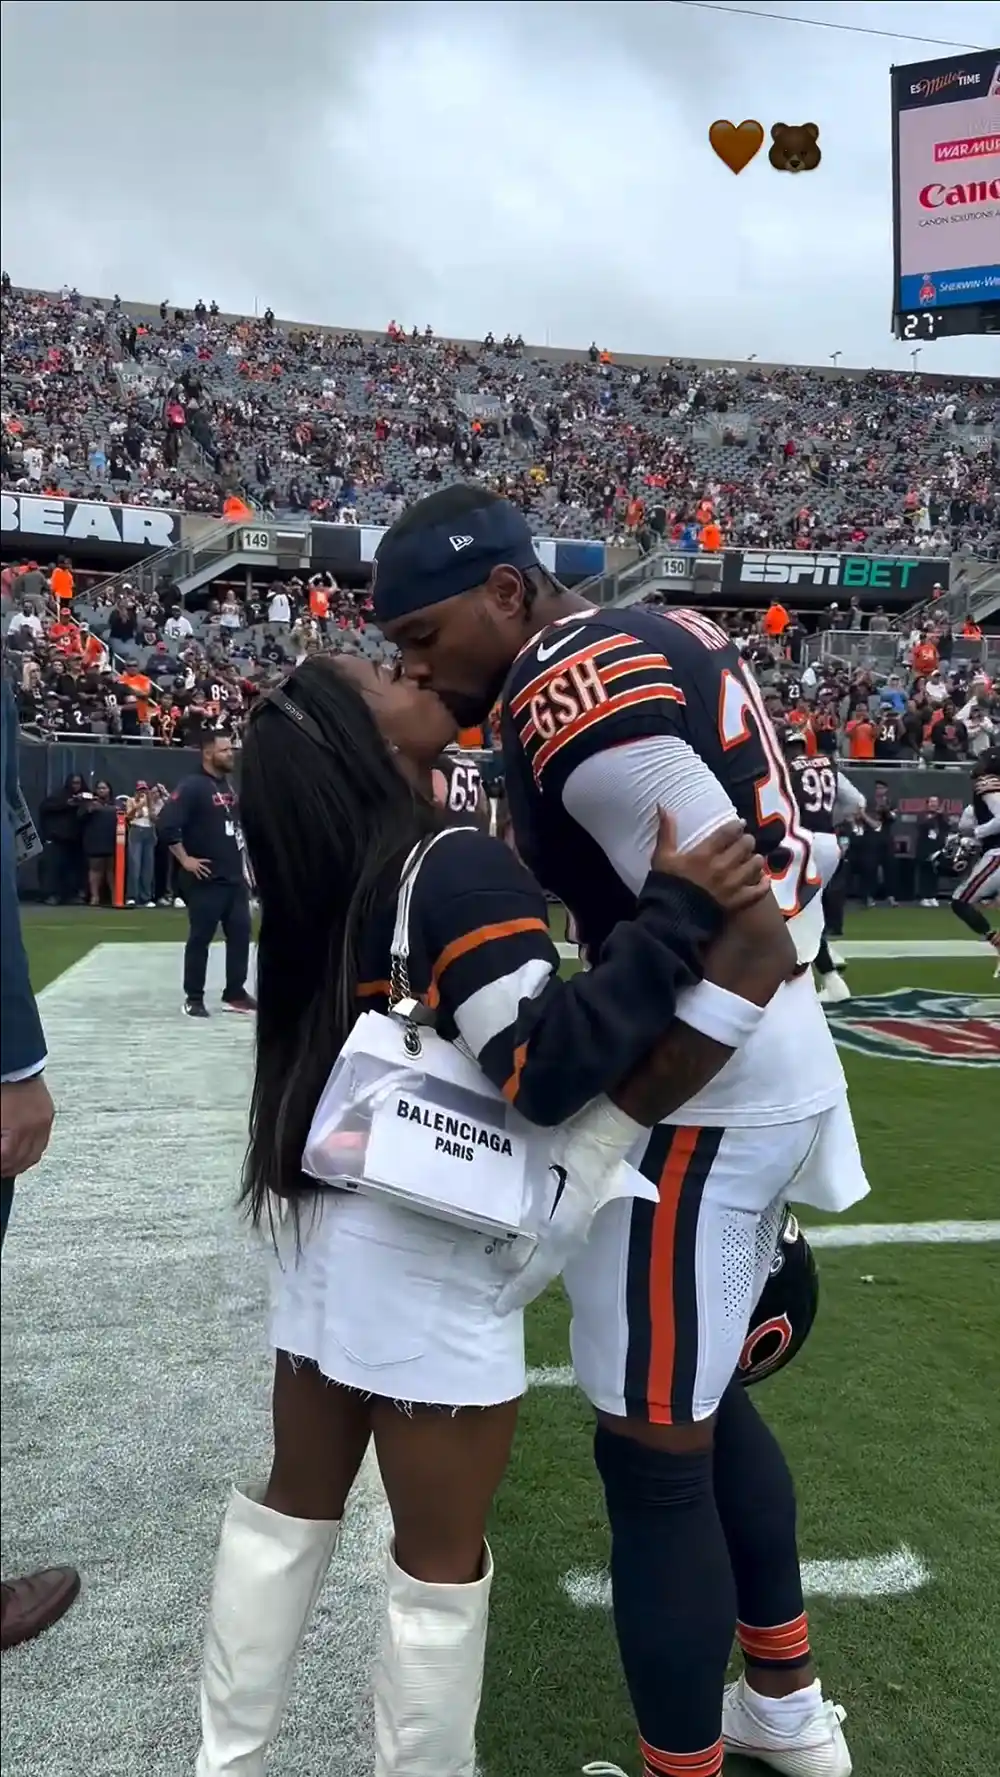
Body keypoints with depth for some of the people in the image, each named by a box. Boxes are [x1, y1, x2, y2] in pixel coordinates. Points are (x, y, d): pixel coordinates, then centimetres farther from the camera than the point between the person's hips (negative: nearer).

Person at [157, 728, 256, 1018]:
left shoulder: (231, 786, 13)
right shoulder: (192, 786, -12)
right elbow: (166, 824, -21)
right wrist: (185, 859, -18)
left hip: (235, 877, 8)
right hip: (206, 879, -8)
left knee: (240, 934, 8)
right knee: (200, 938, -1)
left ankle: (235, 994, 17)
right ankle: (194, 998, 8)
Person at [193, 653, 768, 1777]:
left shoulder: (328, 872, 2)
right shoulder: (459, 865, -19)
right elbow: (548, 1066, -26)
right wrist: (681, 910, -25)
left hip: (330, 1232, 8)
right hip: (425, 1258, -8)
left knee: (293, 1506, 23)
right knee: (441, 1560, 11)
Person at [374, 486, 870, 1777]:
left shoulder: (577, 700, -20)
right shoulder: (663, 634, 10)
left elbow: (746, 946, -27)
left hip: (710, 1097, -10)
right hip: (781, 1073, 10)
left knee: (654, 1458, 4)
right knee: (704, 1401, 24)